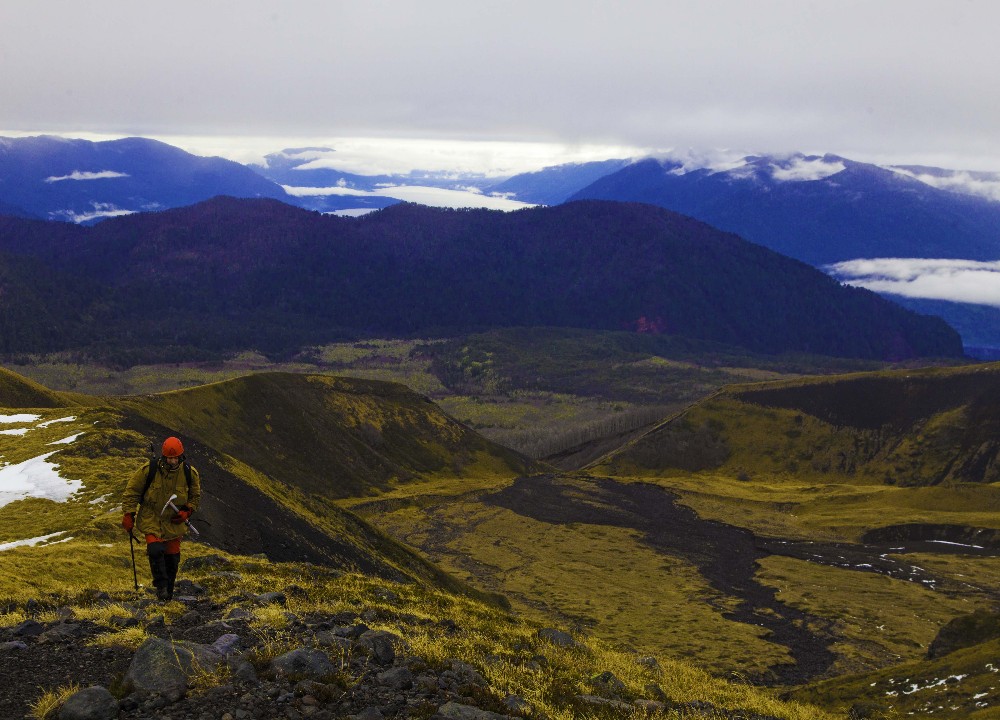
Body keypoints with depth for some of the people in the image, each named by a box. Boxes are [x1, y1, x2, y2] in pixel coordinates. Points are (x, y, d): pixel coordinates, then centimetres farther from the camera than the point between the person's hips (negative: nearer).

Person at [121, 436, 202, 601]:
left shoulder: (190, 473, -8)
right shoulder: (149, 470, -16)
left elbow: (195, 496, 9)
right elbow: (132, 491, -4)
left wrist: (187, 511, -6)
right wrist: (128, 514, -7)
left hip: (174, 522, 2)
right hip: (151, 519, -2)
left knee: (172, 558, 8)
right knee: (156, 550, -23)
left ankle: (167, 593, 26)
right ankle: (161, 585, -5)